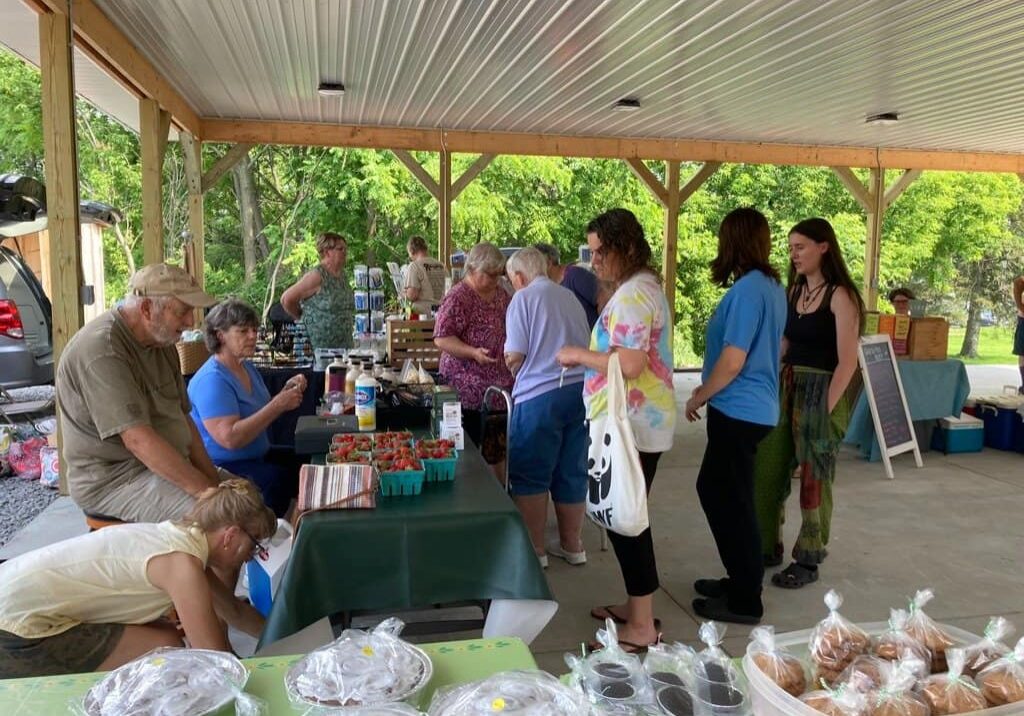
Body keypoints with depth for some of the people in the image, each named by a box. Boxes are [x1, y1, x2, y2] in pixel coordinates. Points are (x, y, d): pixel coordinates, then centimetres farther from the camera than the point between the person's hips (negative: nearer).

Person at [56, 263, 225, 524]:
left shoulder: (162, 343, 7)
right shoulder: (100, 350, -22)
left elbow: (183, 417, 10)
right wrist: (207, 490, -29)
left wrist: (213, 479, -1)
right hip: (113, 478, -9)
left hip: (166, 467, 9)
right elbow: (139, 440, -29)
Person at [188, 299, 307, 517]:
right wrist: (278, 405, -26)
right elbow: (230, 438, -28)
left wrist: (286, 392, -1)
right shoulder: (212, 380, -18)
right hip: (221, 468, -9)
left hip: (257, 457, 9)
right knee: (280, 479, -31)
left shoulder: (247, 368, 12)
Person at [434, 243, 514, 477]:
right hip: (470, 389, -7)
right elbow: (441, 338, -18)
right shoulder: (458, 298, -12)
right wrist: (473, 353, -29)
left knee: (499, 449, 13)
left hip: (503, 385, 8)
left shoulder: (501, 295, 12)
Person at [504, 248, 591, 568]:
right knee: (571, 472, 15)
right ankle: (572, 545, 26)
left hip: (540, 395, -6)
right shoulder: (570, 296, 15)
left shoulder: (524, 298, -4)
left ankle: (535, 550, 13)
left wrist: (513, 367, 11)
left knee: (530, 476, 6)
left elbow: (515, 355, -9)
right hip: (579, 389, 7)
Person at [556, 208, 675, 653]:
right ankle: (637, 605, 31)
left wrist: (579, 354, -14)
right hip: (639, 422, 11)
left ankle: (641, 626, 10)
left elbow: (629, 365, -26)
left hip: (631, 426, -11)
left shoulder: (632, 295, -18)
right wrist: (588, 354, 10)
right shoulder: (644, 286, 15)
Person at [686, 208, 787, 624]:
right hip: (756, 408, 9)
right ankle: (742, 580, 31)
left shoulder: (747, 290, -19)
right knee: (716, 491, 19)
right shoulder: (773, 286, 9)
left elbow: (732, 360, -21)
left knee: (731, 502, 2)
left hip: (738, 412, -9)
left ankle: (745, 602, 15)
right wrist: (710, 390, 21)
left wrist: (697, 399, -7)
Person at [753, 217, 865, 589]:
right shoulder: (795, 290, 10)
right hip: (787, 388, 7)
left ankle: (808, 561, 18)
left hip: (821, 391, -7)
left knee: (813, 479, 4)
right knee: (768, 470, 11)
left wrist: (827, 410, -16)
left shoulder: (840, 296, -11)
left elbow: (847, 362, -14)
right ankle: (768, 547, 27)